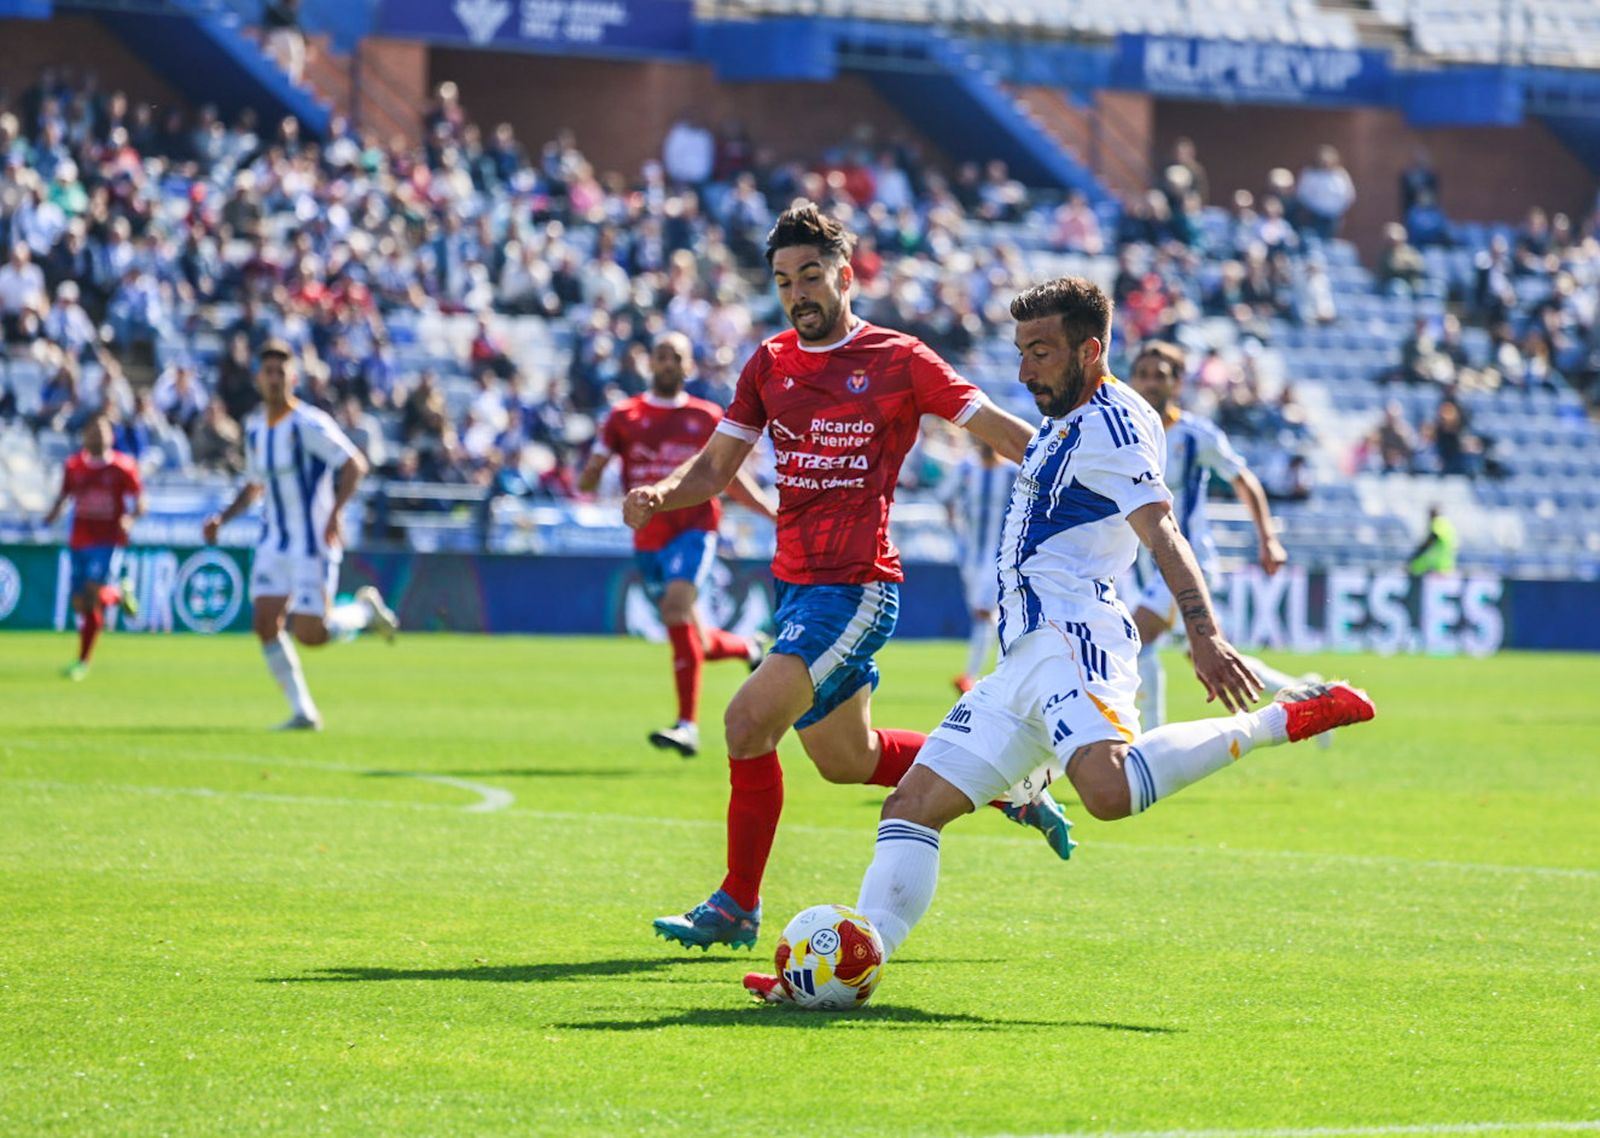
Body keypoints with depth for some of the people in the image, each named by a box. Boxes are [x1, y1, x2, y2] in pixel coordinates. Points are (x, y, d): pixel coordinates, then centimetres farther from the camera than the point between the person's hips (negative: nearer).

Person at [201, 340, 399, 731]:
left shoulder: (309, 424, -13)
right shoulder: (254, 427, 9)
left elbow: (355, 464, -18)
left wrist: (334, 514, -29)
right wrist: (222, 518, 8)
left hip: (313, 542, -6)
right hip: (274, 541, 6)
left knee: (310, 634, -10)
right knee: (266, 624, -8)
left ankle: (365, 610, 20)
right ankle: (303, 712, 2)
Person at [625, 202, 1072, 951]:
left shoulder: (898, 361, -6)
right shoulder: (768, 365, 10)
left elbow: (1000, 431, -3)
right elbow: (715, 467, 13)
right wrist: (659, 495, -7)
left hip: (854, 592, -7)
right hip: (794, 583, 7)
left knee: (749, 722, -19)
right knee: (844, 760, 16)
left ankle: (737, 907, -7)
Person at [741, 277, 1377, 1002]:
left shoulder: (1109, 423, -6)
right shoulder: (1060, 427, 26)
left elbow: (1162, 533, -19)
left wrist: (1204, 635, -32)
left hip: (1071, 637, -10)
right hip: (1025, 660, 10)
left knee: (1110, 790, -36)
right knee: (913, 804, 4)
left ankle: (1284, 721, -25)